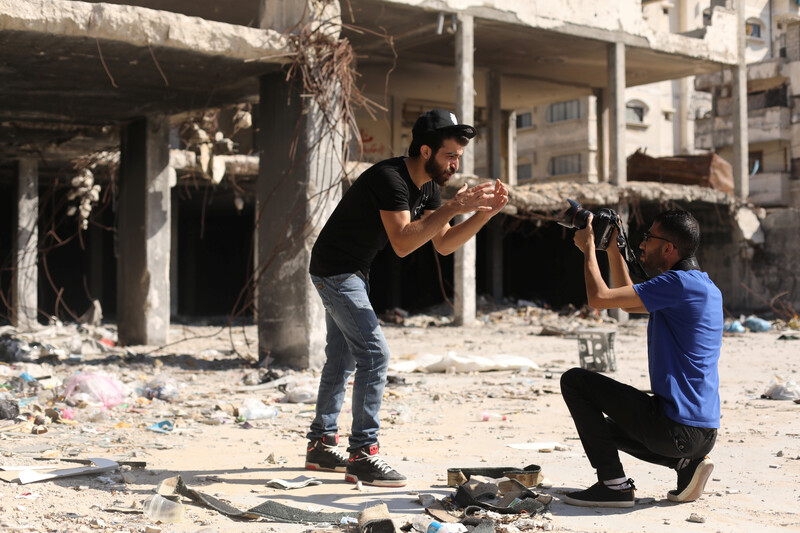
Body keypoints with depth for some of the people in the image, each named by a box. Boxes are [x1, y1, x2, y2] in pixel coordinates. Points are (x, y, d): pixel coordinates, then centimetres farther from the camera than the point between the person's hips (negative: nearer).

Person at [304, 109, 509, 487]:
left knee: (342, 358, 14)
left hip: (353, 273, 10)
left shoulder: (428, 186, 4)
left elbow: (444, 245, 3)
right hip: (334, 268, -10)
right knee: (374, 354, -15)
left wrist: (485, 214, -9)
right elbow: (402, 243, -33)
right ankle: (362, 455, -12)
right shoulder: (390, 178, -25)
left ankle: (321, 445, 24)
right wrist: (452, 208, -33)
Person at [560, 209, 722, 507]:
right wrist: (613, 250, 23)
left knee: (574, 381, 0)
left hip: (675, 426, -10)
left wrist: (588, 247, -2)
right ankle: (687, 463, 10)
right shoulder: (705, 288, 15)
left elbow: (599, 298, -18)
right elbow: (628, 303, 26)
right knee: (608, 427, 32)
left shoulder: (681, 282, -16)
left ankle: (614, 484, -3)